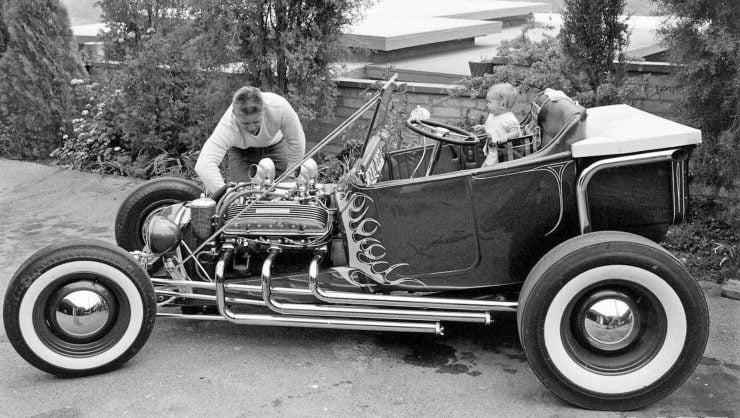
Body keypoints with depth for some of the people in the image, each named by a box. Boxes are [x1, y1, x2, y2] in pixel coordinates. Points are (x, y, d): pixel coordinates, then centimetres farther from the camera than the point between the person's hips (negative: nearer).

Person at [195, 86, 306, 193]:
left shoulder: (279, 107, -39)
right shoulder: (228, 126, -41)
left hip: (274, 145, 1)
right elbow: (203, 165, -50)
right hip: (241, 152, -1)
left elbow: (296, 142, -22)